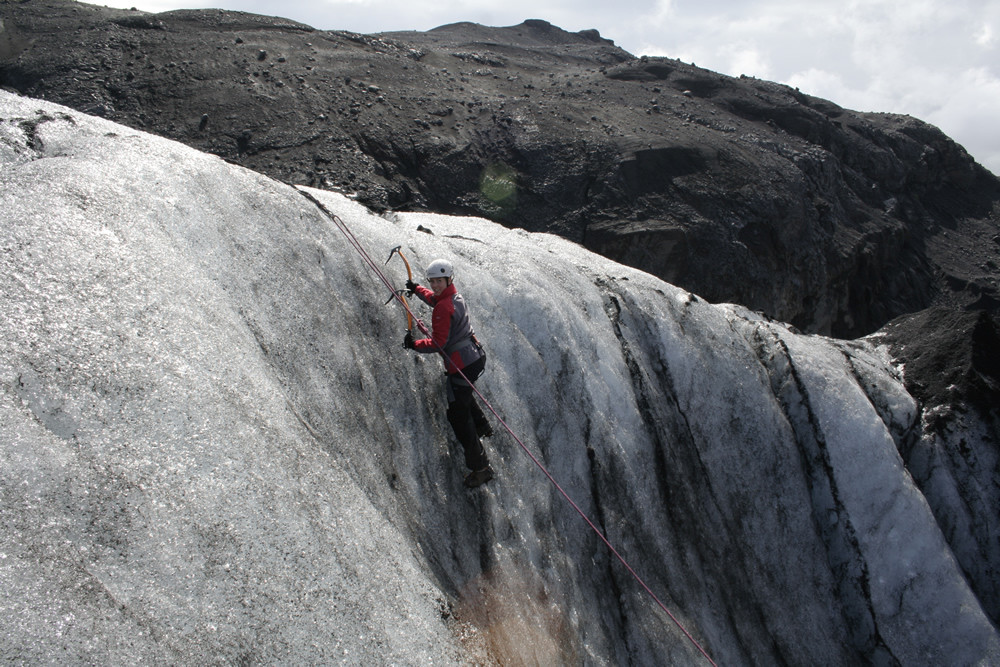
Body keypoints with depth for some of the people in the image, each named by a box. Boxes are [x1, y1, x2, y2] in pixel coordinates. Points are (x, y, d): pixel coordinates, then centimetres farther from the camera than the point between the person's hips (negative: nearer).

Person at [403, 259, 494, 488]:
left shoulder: (443, 308, -19)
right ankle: (483, 427, 54)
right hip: (475, 356, 10)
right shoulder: (456, 297, 10)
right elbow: (434, 298, 35)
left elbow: (438, 344, -20)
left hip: (461, 364, -10)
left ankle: (480, 466, -7)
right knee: (462, 394, 37)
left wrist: (414, 344, -9)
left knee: (458, 415, -7)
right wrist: (416, 289, 43)